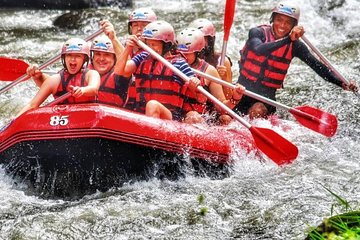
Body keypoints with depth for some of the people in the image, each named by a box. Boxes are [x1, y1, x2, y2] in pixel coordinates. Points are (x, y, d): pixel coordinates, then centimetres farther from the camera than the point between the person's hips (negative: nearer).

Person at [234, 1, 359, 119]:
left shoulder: (295, 46, -1)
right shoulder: (257, 32, -8)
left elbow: (317, 66, -4)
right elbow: (259, 50, -30)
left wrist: (342, 83, -17)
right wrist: (288, 39, -37)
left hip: (268, 92, 1)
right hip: (245, 86, 0)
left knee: (258, 111, -28)